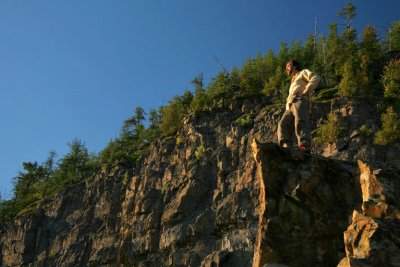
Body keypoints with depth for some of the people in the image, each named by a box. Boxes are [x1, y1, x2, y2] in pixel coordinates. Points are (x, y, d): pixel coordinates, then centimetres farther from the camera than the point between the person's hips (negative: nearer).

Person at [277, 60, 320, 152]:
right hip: (290, 105, 7)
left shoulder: (303, 72, 22)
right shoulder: (293, 82, 45)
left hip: (300, 100, -7)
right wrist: (288, 104, 14)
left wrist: (305, 92, -6)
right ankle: (285, 147, -32)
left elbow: (316, 78, 2)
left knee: (300, 121, -28)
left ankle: (305, 146, -43)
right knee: (283, 124, -17)